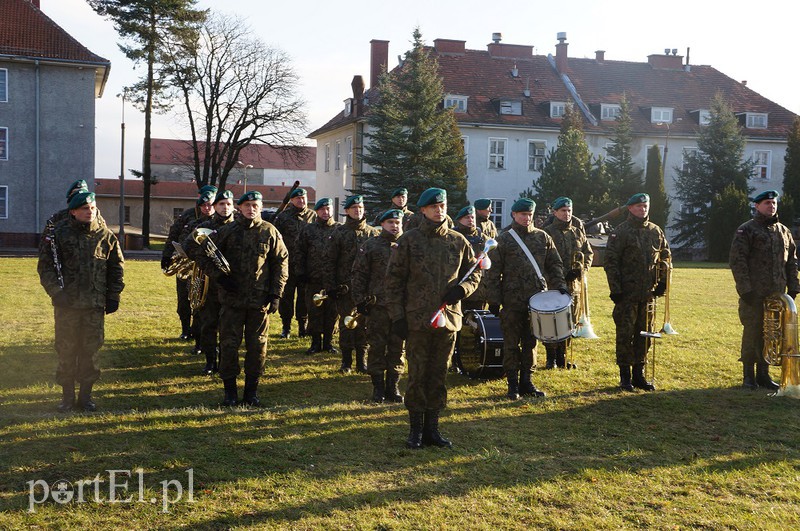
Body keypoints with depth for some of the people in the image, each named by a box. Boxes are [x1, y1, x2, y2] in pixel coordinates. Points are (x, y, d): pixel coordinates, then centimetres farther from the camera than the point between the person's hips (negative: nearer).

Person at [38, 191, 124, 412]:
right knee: (66, 350, 4)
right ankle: (67, 395, 17)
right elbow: (45, 266, 1)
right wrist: (55, 291, -9)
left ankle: (86, 394, 18)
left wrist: (113, 295, 7)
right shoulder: (59, 234, -1)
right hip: (66, 303, -1)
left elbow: (117, 267, 11)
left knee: (91, 350, 5)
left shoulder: (105, 236, 4)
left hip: (95, 304, 1)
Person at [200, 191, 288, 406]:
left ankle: (252, 389, 19)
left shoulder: (270, 232, 2)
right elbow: (205, 256, 7)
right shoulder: (227, 231, 1)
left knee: (257, 345, 6)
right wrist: (220, 276, -7)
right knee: (229, 344, 1)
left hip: (260, 300, 1)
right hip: (232, 299, 0)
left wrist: (275, 294, 0)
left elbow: (281, 261, 6)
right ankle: (230, 390, 14)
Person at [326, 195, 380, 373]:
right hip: (345, 287, -1)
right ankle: (346, 361, 14)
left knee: (364, 323, 5)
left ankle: (362, 360, 15)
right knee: (346, 323, 4)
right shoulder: (338, 233, 2)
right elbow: (330, 261, 1)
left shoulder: (374, 233, 7)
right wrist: (331, 286, -4)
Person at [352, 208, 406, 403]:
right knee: (376, 347, 3)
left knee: (397, 347, 7)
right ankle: (378, 387, 13)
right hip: (377, 305, -2)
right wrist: (360, 300, -3)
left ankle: (393, 386, 17)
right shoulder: (370, 246, 3)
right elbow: (359, 274, 3)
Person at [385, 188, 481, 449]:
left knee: (439, 376, 11)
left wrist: (462, 288, -8)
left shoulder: (458, 241, 6)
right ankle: (416, 429, 15)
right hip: (417, 320, -3)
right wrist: (397, 316, -8)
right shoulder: (408, 240, -3)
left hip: (448, 319, 3)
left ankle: (432, 428, 22)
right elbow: (394, 280, -3)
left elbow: (474, 273, 15)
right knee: (417, 376, 3)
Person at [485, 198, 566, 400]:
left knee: (531, 342, 10)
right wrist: (494, 300, -6)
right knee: (511, 343, 3)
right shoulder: (503, 240, 0)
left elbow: (554, 265, 14)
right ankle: (513, 384, 12)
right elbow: (493, 273, -1)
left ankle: (526, 382, 21)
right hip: (512, 301, -3)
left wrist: (559, 285, -1)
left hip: (537, 299, 3)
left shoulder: (543, 237, 9)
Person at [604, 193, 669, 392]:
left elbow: (665, 257, 19)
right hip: (627, 293, -5)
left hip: (648, 293, 5)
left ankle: (639, 374, 20)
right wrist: (615, 289, -13)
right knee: (625, 334, 0)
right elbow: (610, 262, -8)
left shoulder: (656, 231, 10)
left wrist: (662, 282, 8)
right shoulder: (621, 232, -6)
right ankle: (625, 377, 9)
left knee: (644, 334, 10)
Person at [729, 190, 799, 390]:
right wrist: (745, 289, -15)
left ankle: (763, 374, 18)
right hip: (754, 294, -5)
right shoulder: (746, 230, -3)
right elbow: (737, 261, -9)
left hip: (777, 294, 6)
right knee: (752, 333, -3)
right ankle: (748, 376, 6)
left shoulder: (784, 231, 16)